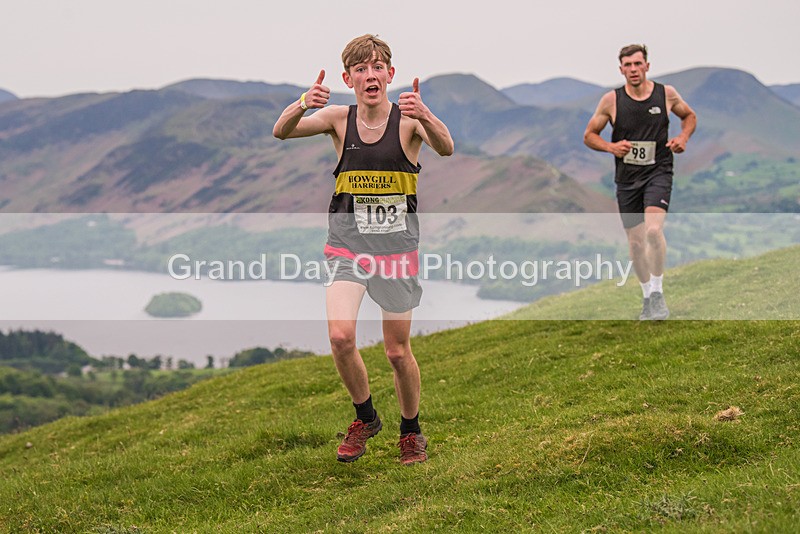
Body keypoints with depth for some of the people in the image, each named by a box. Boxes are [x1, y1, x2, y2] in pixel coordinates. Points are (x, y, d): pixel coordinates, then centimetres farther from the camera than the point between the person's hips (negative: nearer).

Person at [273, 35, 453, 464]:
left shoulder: (409, 120, -7)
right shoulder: (338, 118, -1)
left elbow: (446, 149, -26)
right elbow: (281, 132, -13)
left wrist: (425, 115, -47)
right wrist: (302, 105, -35)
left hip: (397, 243, -1)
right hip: (347, 240, 1)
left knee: (398, 352, 6)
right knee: (340, 337, -16)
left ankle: (411, 430, 31)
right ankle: (365, 417, 10)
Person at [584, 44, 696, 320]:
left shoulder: (667, 94, -1)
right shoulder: (611, 100, -2)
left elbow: (689, 116, 18)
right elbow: (589, 135, 6)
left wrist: (683, 137, -2)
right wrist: (611, 147, -12)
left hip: (658, 172, -2)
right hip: (627, 177, 2)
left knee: (653, 230, -25)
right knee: (636, 242, 8)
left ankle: (658, 292, -10)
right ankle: (648, 297, 27)